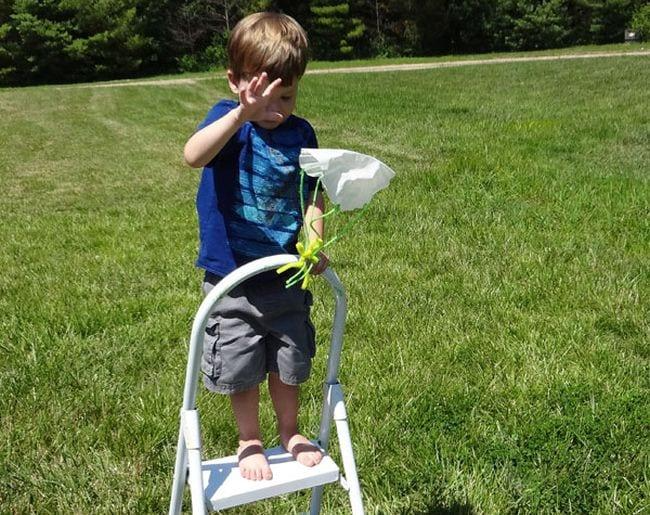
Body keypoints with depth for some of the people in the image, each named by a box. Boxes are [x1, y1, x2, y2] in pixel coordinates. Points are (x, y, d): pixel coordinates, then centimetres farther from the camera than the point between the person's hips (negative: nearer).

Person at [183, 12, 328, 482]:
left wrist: (314, 242, -17)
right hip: (232, 279, -2)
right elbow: (193, 156, -32)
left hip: (286, 276, 3)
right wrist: (241, 114, -47)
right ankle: (250, 441, 35)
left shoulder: (301, 133, -2)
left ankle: (290, 433, 42)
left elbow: (313, 195, 2)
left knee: (289, 363, 18)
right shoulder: (228, 119, -11)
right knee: (241, 368, 10)